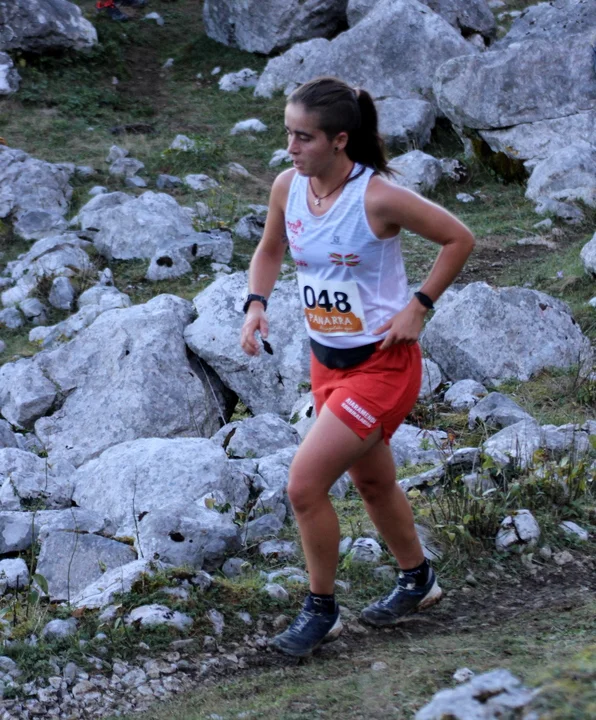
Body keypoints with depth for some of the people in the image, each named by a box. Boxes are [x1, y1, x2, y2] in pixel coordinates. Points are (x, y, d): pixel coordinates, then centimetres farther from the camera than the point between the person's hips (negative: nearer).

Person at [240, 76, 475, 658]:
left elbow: (459, 239, -11)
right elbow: (270, 249, 14)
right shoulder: (288, 186, -5)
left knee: (304, 485, -13)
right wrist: (256, 304, -3)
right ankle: (417, 581, 46)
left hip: (382, 365, -7)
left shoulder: (378, 198, -23)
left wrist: (418, 307, -14)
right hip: (327, 361, 7)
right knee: (372, 483, 23)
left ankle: (321, 611, 7)